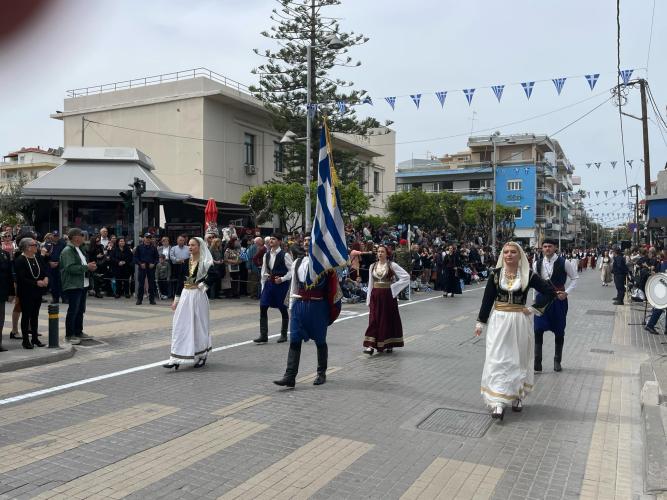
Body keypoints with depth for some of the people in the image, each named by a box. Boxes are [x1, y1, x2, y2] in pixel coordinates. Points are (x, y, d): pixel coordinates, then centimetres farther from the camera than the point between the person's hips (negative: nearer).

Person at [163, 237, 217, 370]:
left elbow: (212, 275, -25)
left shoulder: (204, 262, -8)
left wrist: (201, 285, -15)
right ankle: (176, 359, 5)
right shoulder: (186, 261, 9)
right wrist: (176, 299, 9)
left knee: (199, 325, 6)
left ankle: (202, 356, 22)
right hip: (185, 295, 5)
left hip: (198, 296, -5)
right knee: (180, 326, 2)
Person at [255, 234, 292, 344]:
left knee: (282, 309, 7)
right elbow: (264, 272, 13)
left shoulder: (284, 255, -9)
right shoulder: (267, 255, 8)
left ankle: (284, 334, 22)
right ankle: (263, 335, 1)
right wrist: (263, 286, 11)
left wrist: (282, 279, -17)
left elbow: (292, 270, -8)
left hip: (281, 284, -5)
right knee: (263, 307, -4)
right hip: (269, 282, 5)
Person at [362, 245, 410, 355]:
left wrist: (393, 287, -10)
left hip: (388, 295, -3)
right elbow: (370, 283, 11)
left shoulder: (392, 265, -5)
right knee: (374, 319, -2)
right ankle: (371, 345, -4)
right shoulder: (373, 266, 7)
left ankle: (389, 344, 19)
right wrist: (369, 299, 8)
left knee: (389, 318, 5)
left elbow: (406, 277, -8)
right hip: (375, 295, 3)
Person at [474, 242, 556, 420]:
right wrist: (480, 322, 2)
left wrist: (534, 308, -7)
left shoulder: (528, 274, -5)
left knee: (519, 359, 12)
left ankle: (517, 397, 28)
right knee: (497, 360, -4)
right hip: (499, 321, 0)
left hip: (520, 322, 0)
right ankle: (498, 402, -3)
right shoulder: (495, 274, -2)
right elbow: (487, 298, 1)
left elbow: (550, 292, -2)